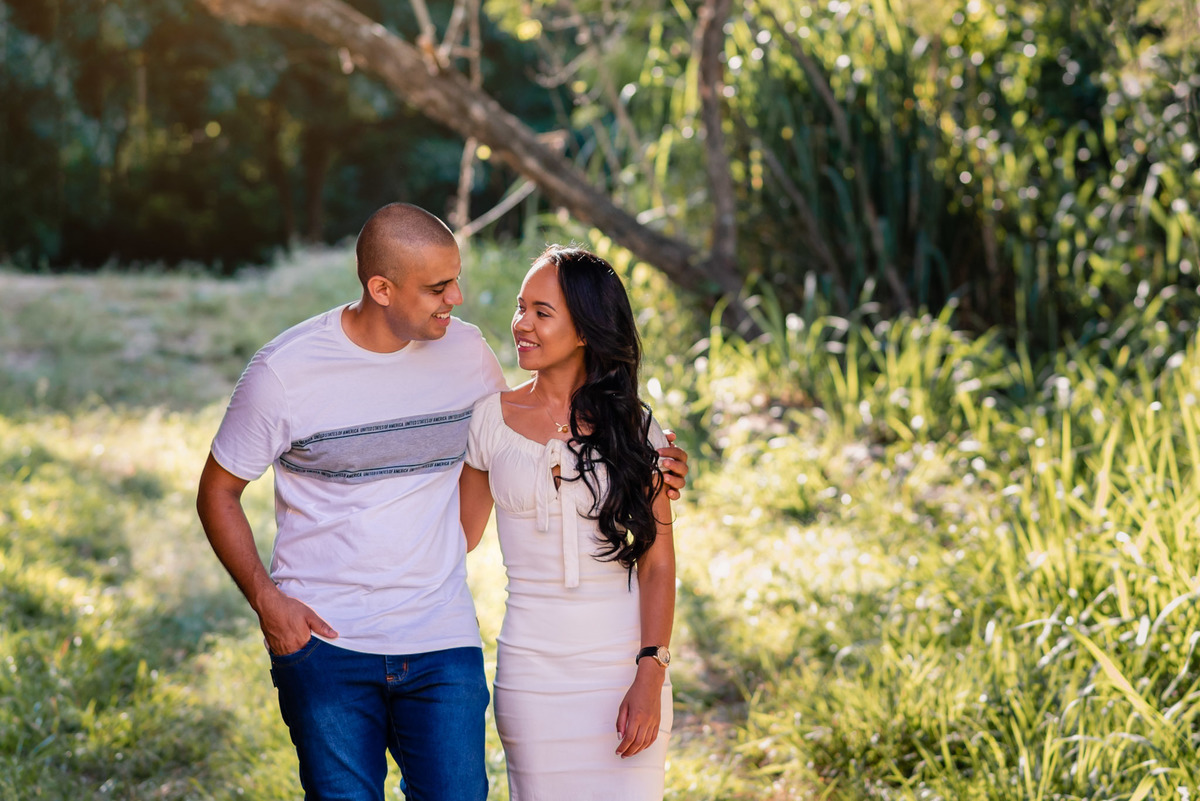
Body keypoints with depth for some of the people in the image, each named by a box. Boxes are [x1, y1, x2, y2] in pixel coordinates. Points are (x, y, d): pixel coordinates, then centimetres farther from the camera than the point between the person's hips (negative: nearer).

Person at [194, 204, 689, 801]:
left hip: (443, 643, 3)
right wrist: (266, 600, -10)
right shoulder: (284, 371, -8)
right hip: (323, 639, -2)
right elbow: (218, 492, 2)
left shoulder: (466, 350, 2)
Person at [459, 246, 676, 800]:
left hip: (624, 665, 0)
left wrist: (650, 675, -11)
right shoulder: (492, 418, 3)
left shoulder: (632, 426, 2)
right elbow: (461, 535, 13)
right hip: (532, 667, 0)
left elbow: (657, 561, -1)